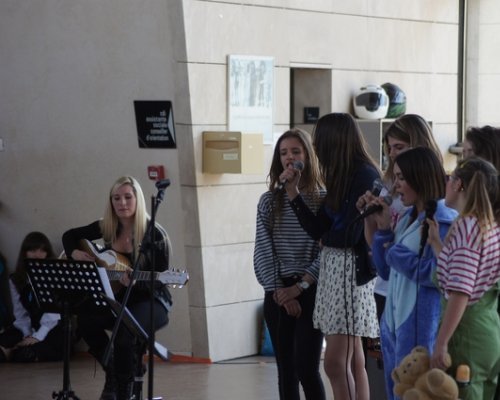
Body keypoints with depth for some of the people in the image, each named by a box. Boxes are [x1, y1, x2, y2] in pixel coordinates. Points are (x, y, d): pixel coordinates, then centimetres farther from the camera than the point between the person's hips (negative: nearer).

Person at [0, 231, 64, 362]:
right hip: (29, 327, 3)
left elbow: (54, 311, -11)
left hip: (52, 328, -3)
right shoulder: (15, 279, 9)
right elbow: (20, 313, 2)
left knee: (26, 354, -33)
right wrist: (27, 335, -16)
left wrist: (38, 337, -23)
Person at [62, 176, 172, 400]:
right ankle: (113, 373, -1)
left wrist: (135, 283, -34)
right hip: (116, 298, 5)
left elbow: (158, 280, -14)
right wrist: (74, 253, -7)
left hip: (150, 300, -5)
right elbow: (69, 236, 15)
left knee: (125, 331, -35)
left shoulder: (154, 235, -14)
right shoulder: (107, 228, 1)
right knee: (85, 320, -26)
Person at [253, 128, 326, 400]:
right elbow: (263, 252, 1)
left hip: (310, 292, -3)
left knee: (306, 368, -10)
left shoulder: (324, 200, -2)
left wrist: (299, 287, -13)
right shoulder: (269, 201, 6)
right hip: (277, 294, 3)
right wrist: (279, 291, -8)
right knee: (286, 371, 7)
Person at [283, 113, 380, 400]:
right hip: (334, 268, 9)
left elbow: (351, 235, -19)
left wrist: (326, 238, 1)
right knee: (352, 363, 9)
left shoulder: (365, 175, -14)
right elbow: (317, 229, 12)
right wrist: (294, 191, 9)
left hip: (352, 269, -9)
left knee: (336, 363, -11)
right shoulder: (343, 176, 13)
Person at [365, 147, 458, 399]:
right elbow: (386, 272, 16)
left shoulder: (443, 221, -12)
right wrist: (383, 228, 4)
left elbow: (437, 274, -23)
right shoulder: (408, 217, 14)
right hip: (395, 323, 9)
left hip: (420, 329, -9)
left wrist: (394, 252, -10)